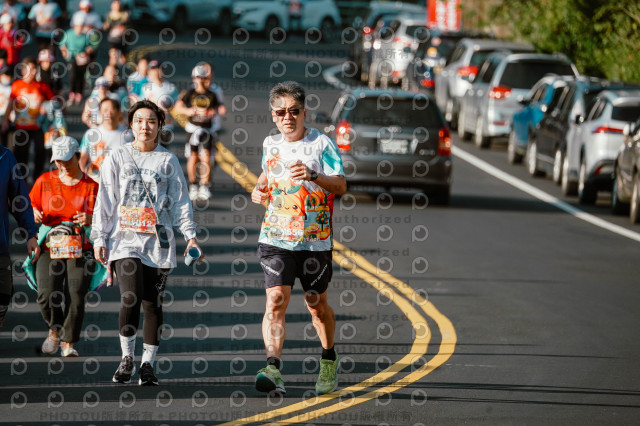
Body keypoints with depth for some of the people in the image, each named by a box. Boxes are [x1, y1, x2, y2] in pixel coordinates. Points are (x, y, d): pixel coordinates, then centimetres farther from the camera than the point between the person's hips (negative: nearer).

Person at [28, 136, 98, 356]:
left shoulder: (91, 185, 5)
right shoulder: (45, 181, 9)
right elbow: (33, 207, 19)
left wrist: (89, 218, -19)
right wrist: (36, 216, -4)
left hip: (80, 248, -1)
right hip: (50, 246, 1)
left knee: (75, 296, -13)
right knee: (47, 295, -15)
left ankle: (68, 342, 5)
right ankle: (54, 328, 16)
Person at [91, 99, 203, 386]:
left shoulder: (168, 160, 9)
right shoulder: (117, 158, 8)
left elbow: (180, 200, 10)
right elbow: (105, 201, 8)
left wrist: (190, 235, 1)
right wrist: (99, 238, 2)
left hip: (158, 241, 1)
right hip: (125, 239, -1)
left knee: (153, 303, 0)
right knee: (131, 298, -16)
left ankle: (148, 363, 9)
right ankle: (127, 357, 2)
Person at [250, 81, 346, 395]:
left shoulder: (322, 144, -6)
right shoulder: (270, 144, 9)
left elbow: (341, 185, -16)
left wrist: (313, 176, -34)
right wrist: (259, 190, 9)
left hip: (315, 240, -2)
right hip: (276, 238, 2)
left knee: (316, 304, 10)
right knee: (276, 299, -15)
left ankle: (329, 359, 36)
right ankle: (273, 369, -27)